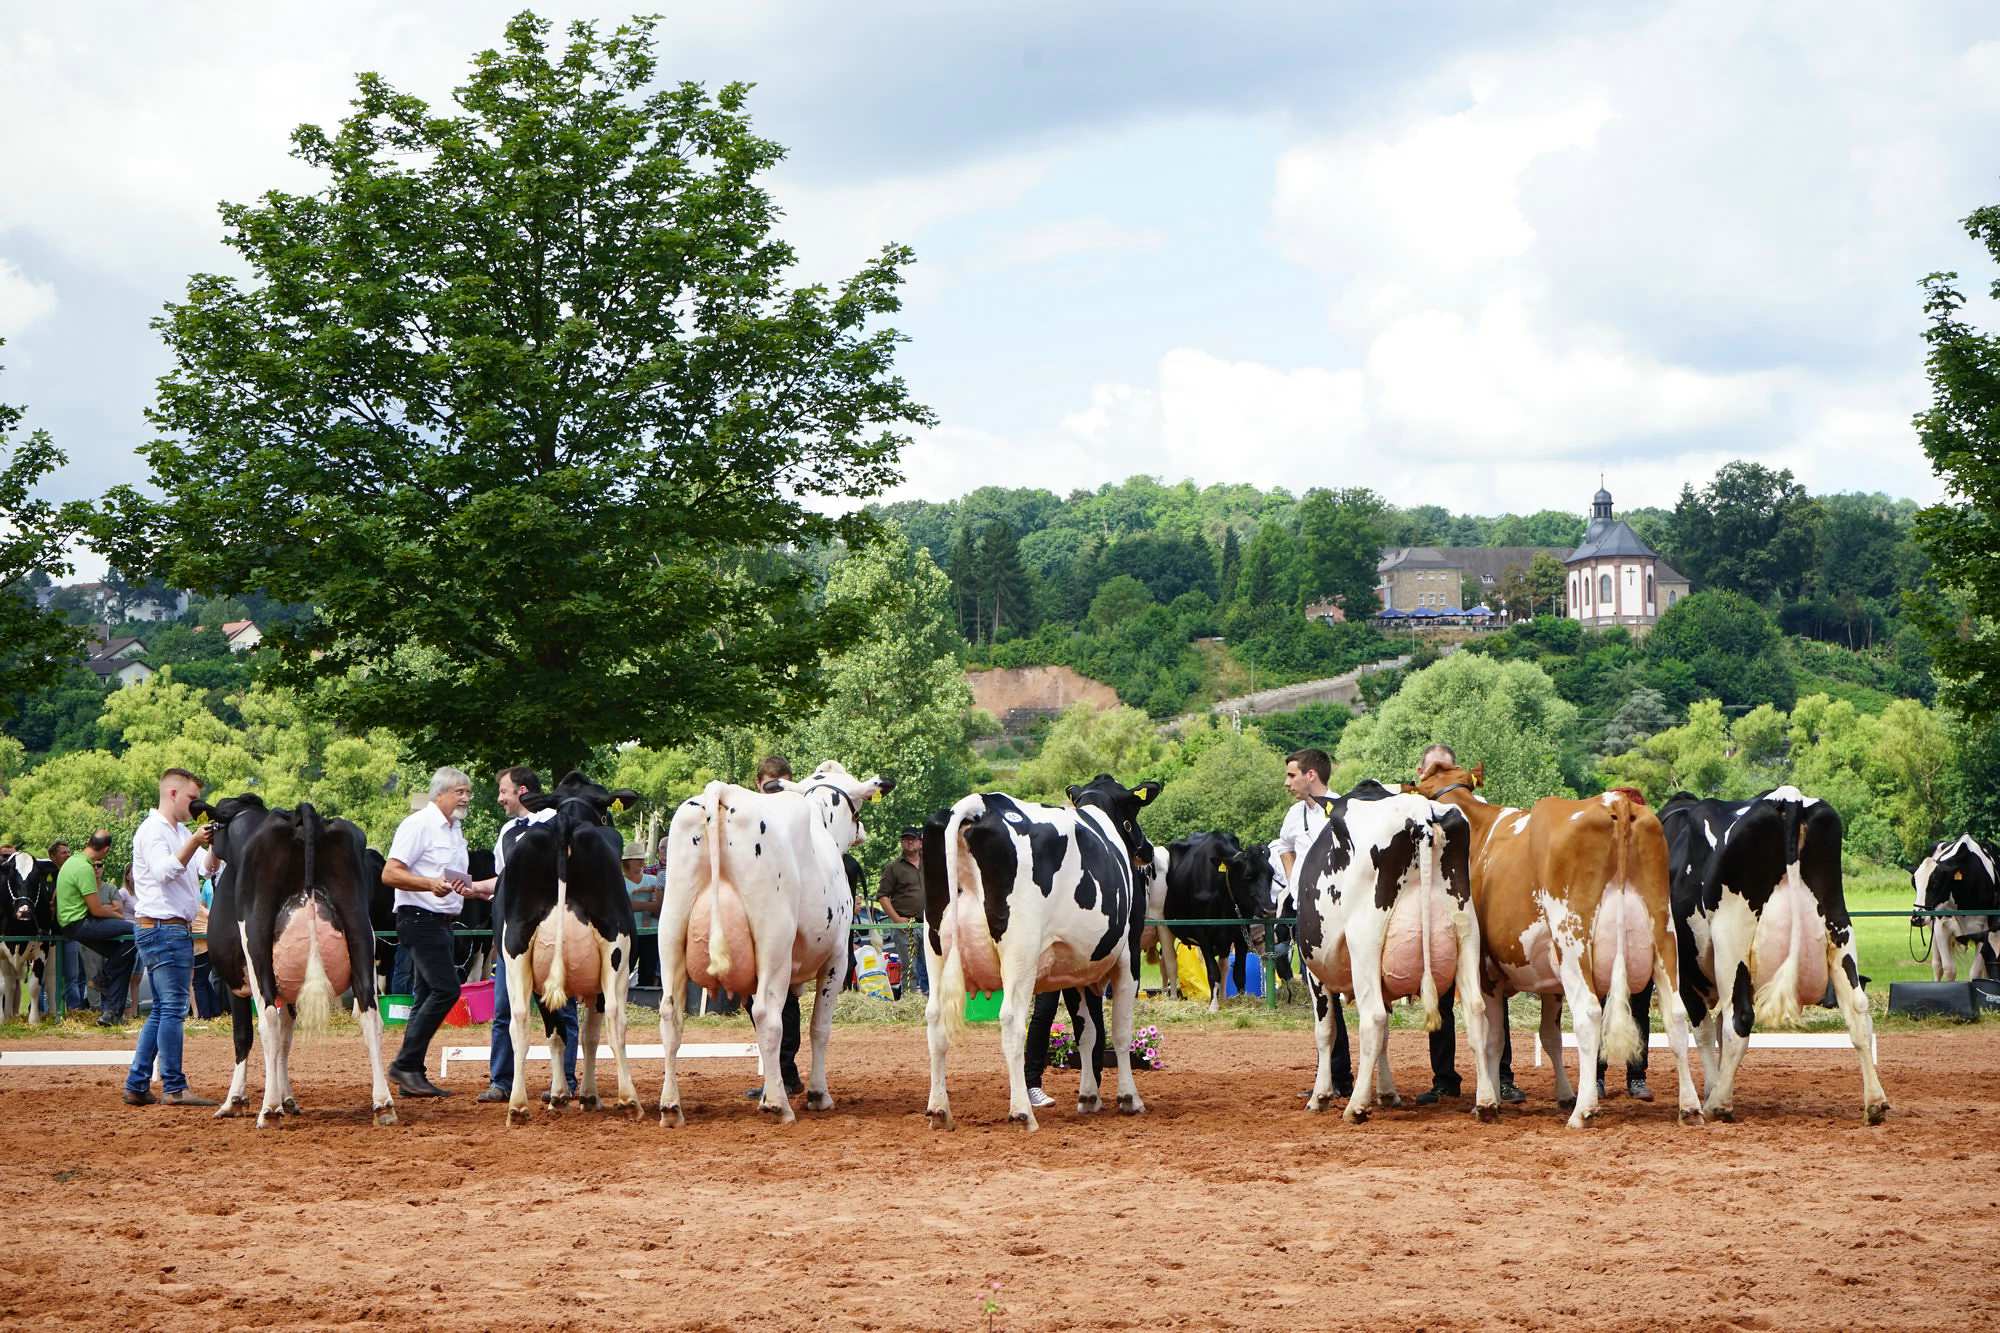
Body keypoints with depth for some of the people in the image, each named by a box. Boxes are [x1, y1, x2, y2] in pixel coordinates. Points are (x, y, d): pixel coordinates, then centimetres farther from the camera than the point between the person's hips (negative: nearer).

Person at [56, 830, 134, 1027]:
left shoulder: (73, 861, 13)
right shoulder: (85, 868, -19)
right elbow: (97, 910, -18)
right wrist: (117, 915, 0)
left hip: (69, 924, 10)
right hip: (79, 924, -10)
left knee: (120, 954, 13)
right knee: (133, 931, -15)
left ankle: (110, 1012, 9)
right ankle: (105, 977, 0)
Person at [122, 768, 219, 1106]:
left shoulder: (181, 832, 19)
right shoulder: (152, 830, -9)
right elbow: (164, 870, -23)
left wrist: (213, 844, 7)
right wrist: (193, 842, -29)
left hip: (178, 929, 10)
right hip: (162, 928, -10)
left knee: (161, 1010, 11)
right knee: (173, 1008, -10)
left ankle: (136, 1086, 12)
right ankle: (174, 1088, -10)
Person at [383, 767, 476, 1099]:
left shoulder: (455, 831, 19)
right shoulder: (419, 825, -10)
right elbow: (390, 874, -18)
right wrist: (431, 884, -29)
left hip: (440, 921, 10)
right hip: (419, 918, -10)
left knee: (427, 998, 8)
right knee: (445, 989, -18)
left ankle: (411, 1076, 10)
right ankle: (405, 1065, -14)